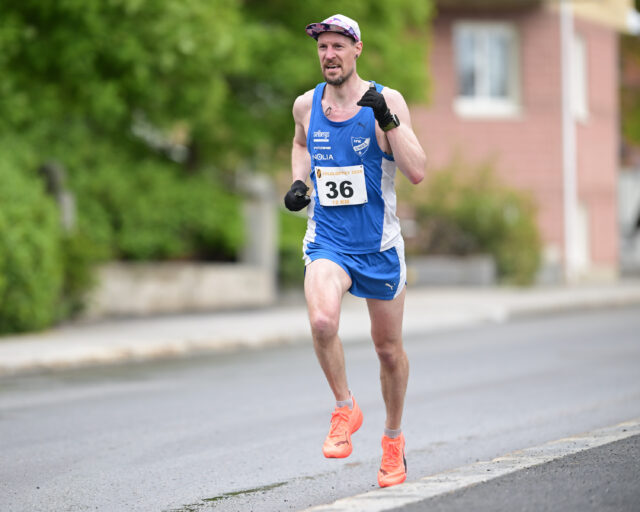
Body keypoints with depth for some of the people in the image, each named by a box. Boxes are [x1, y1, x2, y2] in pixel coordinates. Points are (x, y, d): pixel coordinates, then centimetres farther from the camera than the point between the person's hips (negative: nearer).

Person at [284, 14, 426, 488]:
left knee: (389, 349, 11)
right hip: (327, 240, 1)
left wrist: (387, 121, -27)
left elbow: (417, 172, -17)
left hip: (379, 244, -1)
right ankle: (345, 409, -5)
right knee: (322, 320, -29)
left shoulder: (387, 101, -9)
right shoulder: (306, 105, 1)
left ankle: (394, 439, 34)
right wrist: (298, 182, 7)